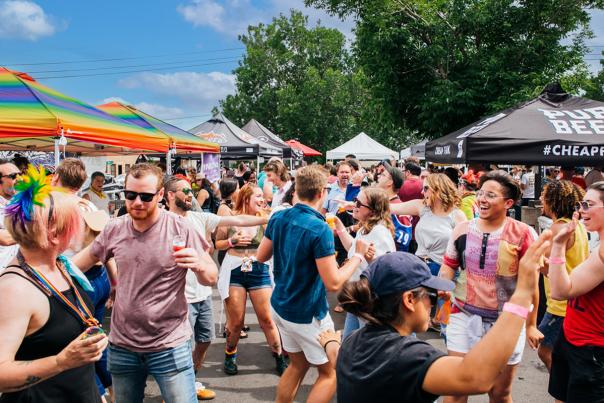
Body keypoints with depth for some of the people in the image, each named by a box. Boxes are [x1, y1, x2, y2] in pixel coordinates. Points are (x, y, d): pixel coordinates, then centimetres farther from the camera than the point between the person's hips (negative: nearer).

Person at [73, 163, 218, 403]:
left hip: (170, 345, -4)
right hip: (121, 346, 4)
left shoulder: (180, 229, -12)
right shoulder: (114, 229, -2)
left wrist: (199, 265, -30)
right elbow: (83, 261, 14)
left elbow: (211, 278, -9)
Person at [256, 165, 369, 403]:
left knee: (298, 364, 24)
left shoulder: (278, 218, -4)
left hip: (280, 306, 7)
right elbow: (333, 283, -25)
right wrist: (358, 255, -13)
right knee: (331, 372, 11)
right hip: (307, 315, -7)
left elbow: (261, 257, 8)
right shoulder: (319, 229, -25)